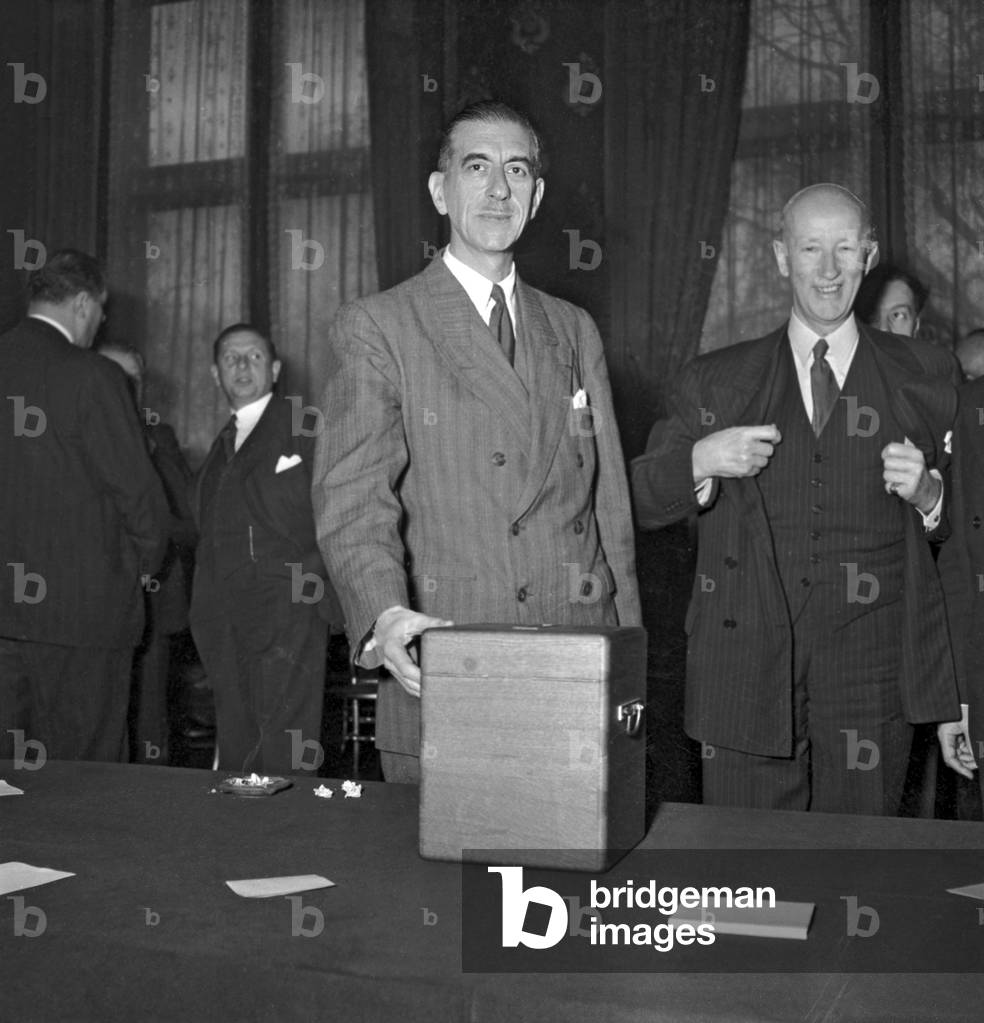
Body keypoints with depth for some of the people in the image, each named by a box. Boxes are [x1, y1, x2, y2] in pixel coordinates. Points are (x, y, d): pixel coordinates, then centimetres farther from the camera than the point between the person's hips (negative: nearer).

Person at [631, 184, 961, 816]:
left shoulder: (923, 375, 9)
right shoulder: (717, 380, 9)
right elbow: (638, 503, 8)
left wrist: (927, 493, -9)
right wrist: (699, 461, -10)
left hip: (873, 676, 0)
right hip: (746, 677, 0)